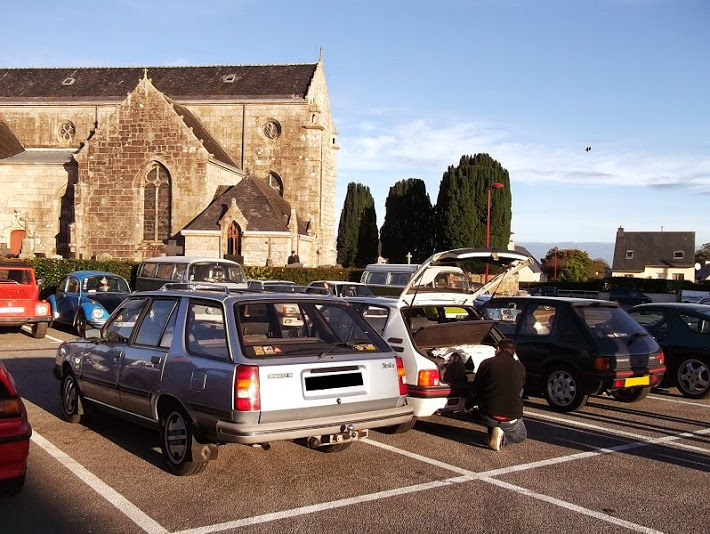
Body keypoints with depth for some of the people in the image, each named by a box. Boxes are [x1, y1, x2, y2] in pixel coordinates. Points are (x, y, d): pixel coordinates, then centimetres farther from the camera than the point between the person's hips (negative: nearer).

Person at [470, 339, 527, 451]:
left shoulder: (487, 363, -4)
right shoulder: (520, 367, 3)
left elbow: (475, 389, 4)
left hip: (489, 415, 1)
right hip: (512, 418, -1)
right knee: (521, 435, 29)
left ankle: (494, 431, 8)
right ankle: (502, 437, -3)